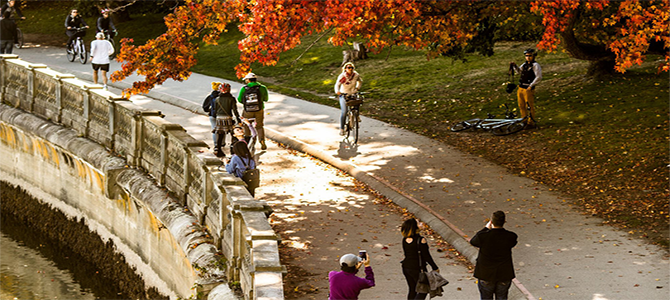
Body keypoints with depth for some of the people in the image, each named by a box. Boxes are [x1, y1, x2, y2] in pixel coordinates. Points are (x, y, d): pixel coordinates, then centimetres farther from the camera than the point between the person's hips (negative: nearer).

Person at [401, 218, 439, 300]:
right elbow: (427, 256, -15)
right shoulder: (420, 240, -21)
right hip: (417, 269, -7)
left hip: (406, 267, 7)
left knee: (412, 289, 19)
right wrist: (435, 268, -5)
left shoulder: (405, 240, -1)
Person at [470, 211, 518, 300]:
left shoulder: (483, 236, -24)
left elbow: (473, 241, 0)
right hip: (505, 275, 1)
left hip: (486, 276, -1)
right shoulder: (511, 237, -19)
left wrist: (486, 229, 6)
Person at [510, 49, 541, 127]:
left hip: (528, 89, -8)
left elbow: (539, 77, -18)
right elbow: (519, 71, 32)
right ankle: (524, 120, 26)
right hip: (520, 88, 8)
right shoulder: (525, 64, 13)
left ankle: (531, 122, 7)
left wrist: (531, 85, -21)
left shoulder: (535, 65, -9)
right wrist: (515, 66, 14)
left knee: (530, 106, -2)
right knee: (521, 106, 14)